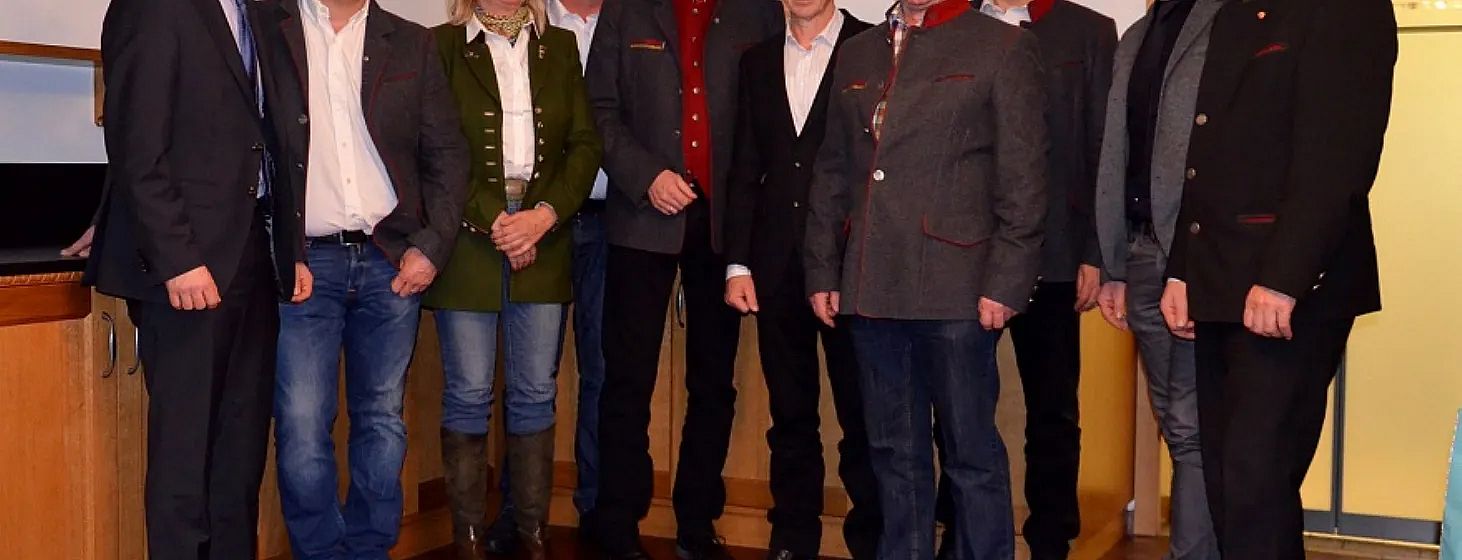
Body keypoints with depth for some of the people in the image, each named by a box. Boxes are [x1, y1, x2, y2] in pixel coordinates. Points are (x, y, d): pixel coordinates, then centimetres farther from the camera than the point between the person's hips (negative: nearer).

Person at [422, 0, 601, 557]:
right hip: (468, 237, -2)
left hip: (544, 241, 3)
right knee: (468, 395, 0)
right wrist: (491, 220, -12)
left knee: (536, 394, 5)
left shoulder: (561, 47, 13)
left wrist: (546, 213, -8)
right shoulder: (442, 46, 4)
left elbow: (584, 144, 7)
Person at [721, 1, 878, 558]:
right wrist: (738, 263, 5)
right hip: (777, 263, 4)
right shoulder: (758, 61, 12)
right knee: (790, 413, 11)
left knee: (862, 413, 3)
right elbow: (745, 170, 11)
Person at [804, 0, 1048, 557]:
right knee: (894, 452, 12)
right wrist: (822, 272, 12)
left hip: (954, 292, -5)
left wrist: (1004, 283, -10)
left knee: (971, 451, 2)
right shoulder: (856, 54, 17)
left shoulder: (1005, 47, 1)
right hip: (871, 291, 5)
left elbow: (1022, 177, -4)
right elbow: (832, 172, 18)